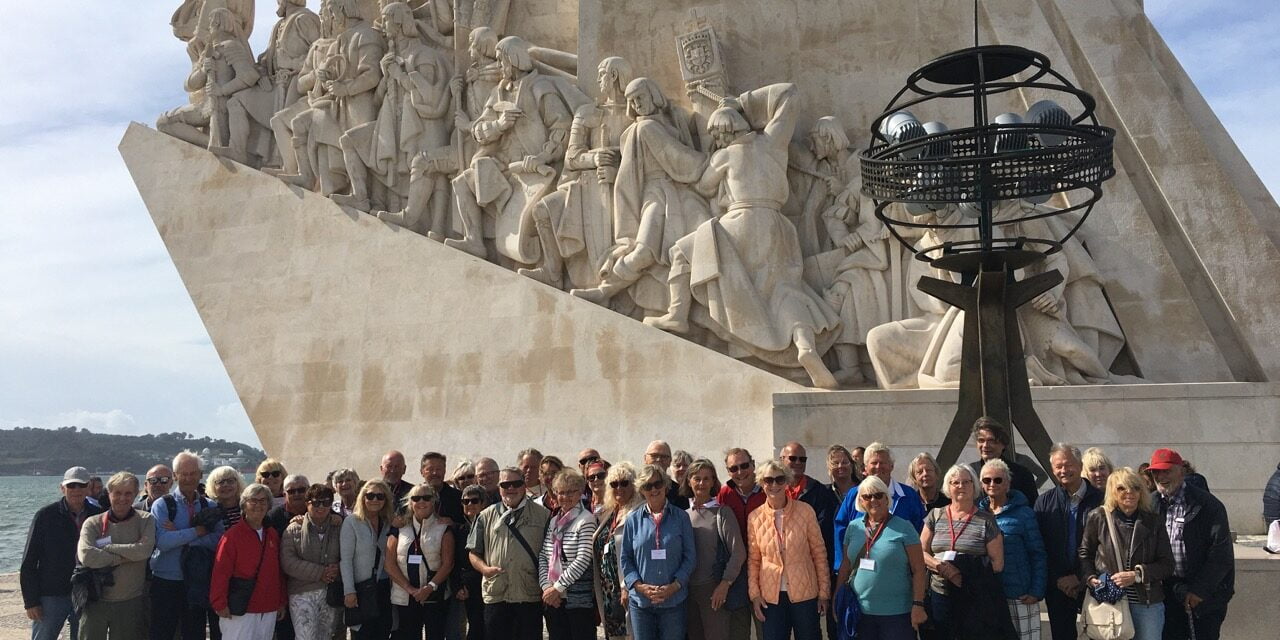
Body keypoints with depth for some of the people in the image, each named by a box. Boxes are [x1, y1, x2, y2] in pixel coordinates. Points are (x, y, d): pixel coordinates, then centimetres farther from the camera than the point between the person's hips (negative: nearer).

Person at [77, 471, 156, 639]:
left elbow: (144, 550, -18)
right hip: (96, 601, 0)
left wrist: (107, 547, -12)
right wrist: (123, 558, -16)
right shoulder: (93, 523, -1)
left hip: (131, 602, 0)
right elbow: (86, 556, -17)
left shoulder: (145, 520, 0)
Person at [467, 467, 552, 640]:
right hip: (495, 596, 1)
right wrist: (484, 568, -10)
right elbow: (473, 552, 10)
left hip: (530, 597, -1)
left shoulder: (542, 515, 4)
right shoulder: (486, 516, 8)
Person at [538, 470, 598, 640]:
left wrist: (558, 587, -13)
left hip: (579, 599, -6)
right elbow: (542, 556, 9)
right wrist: (546, 587, -4)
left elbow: (583, 560, -14)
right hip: (553, 600, 6)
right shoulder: (553, 521, 12)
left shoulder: (586, 520, -7)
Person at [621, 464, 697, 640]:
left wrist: (675, 586, -11)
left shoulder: (680, 517, 2)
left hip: (674, 600, -1)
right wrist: (639, 586, -9)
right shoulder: (633, 519, 4)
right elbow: (625, 558, 5)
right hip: (640, 601, 1)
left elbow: (689, 557, 1)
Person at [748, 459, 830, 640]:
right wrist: (754, 594, 0)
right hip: (770, 596, 1)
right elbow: (753, 560, 6)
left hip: (805, 593, -1)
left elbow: (819, 553, -1)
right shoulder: (755, 517, 0)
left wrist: (824, 592, -1)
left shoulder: (805, 511, -6)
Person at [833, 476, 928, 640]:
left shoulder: (904, 528, -4)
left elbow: (918, 570, -6)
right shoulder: (854, 527, 8)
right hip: (860, 611, 4)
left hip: (897, 613, -4)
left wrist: (918, 605, -12)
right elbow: (845, 566, 13)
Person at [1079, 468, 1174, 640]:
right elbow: (1085, 554, 11)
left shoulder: (1154, 521, 1)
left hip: (1148, 604, 1)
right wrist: (1089, 578, -6)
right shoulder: (1098, 518, -1)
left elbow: (1167, 564, 0)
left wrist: (1137, 575, -13)